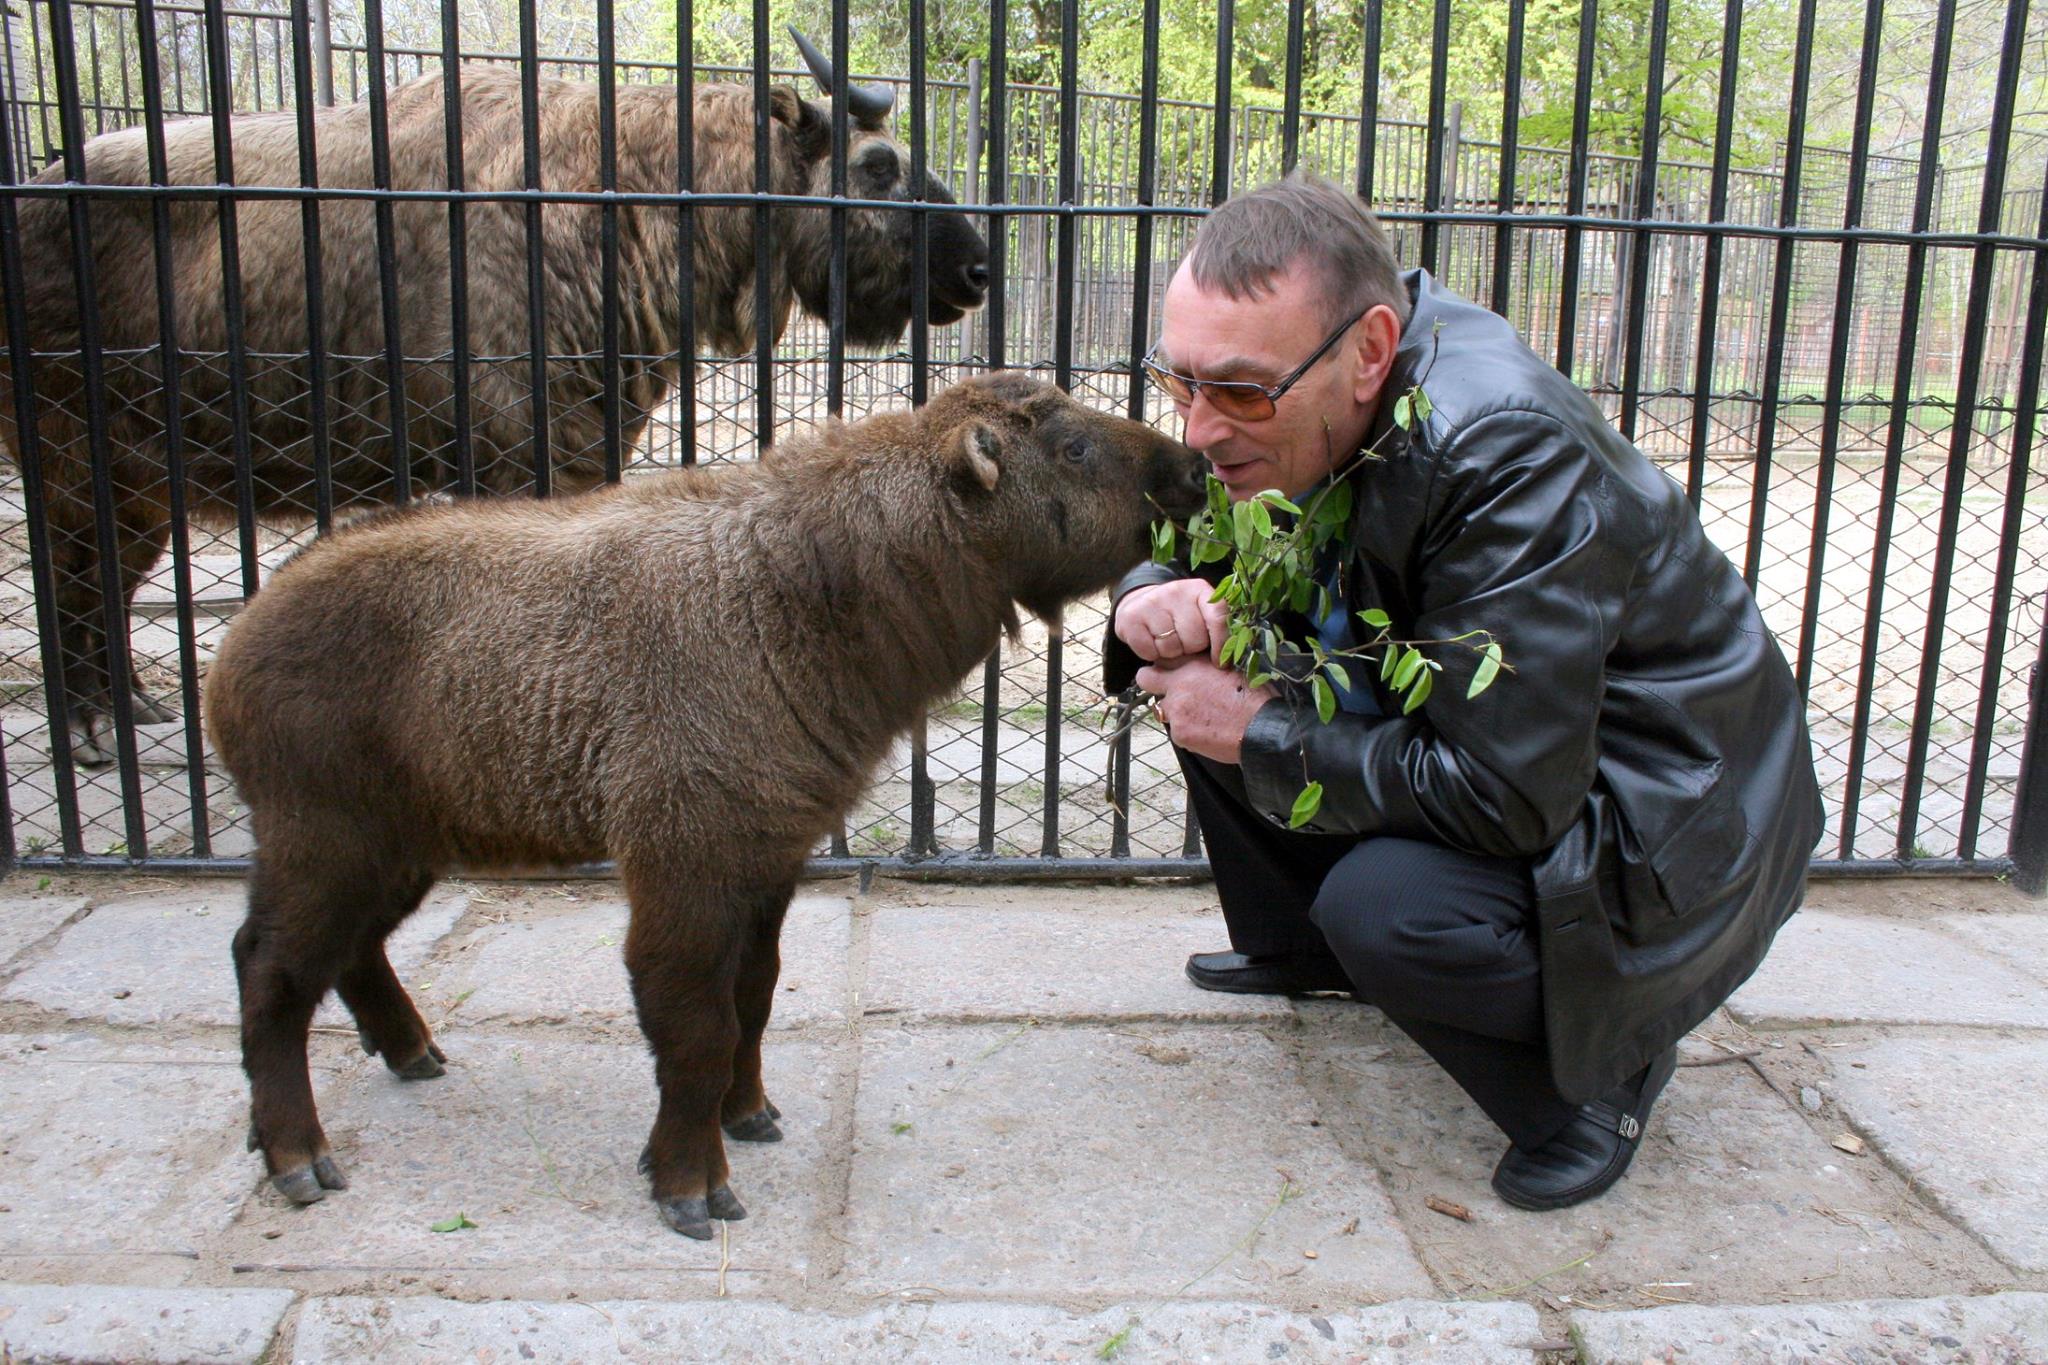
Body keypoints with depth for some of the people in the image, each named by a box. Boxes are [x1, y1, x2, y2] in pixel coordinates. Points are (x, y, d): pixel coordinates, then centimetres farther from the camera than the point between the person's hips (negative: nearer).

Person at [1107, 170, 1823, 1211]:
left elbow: (1504, 799, -34)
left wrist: (1261, 734, -25)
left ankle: (1603, 1068, -1)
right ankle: (1297, 950, 22)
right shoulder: (1298, 398, -10)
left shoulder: (1511, 457, -34)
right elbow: (1186, 534, 6)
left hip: (1659, 841, -8)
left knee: (1384, 902, -34)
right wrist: (1156, 596, -19)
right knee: (1203, 692, -2)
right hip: (1477, 737, 8)